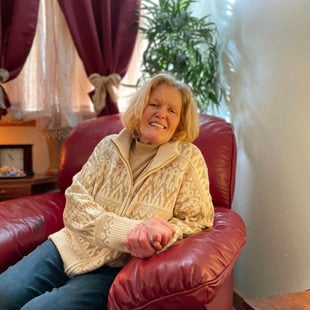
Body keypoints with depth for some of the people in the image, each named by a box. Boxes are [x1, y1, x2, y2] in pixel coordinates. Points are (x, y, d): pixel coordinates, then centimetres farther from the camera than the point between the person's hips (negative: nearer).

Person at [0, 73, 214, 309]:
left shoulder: (188, 158, -4)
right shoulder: (109, 146, 4)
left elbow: (198, 220, -5)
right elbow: (75, 201, -5)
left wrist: (159, 235, -28)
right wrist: (127, 230, -23)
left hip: (118, 268, -3)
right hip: (72, 247, 4)